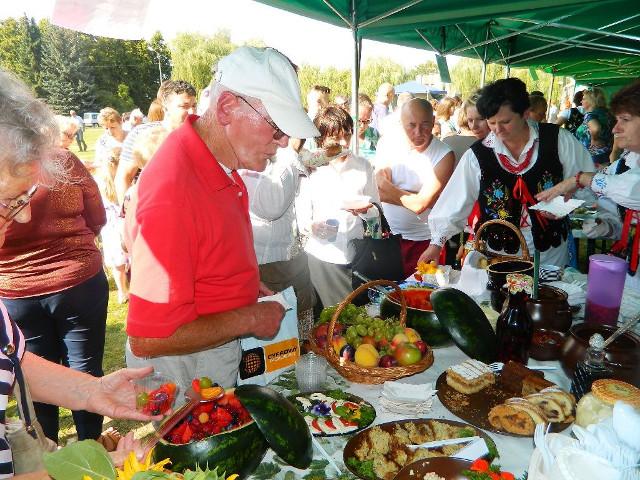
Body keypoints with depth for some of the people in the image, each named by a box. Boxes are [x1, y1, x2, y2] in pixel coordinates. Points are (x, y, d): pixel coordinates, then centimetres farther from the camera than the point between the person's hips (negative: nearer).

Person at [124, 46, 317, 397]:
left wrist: (248, 286, 3)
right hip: (183, 370, -8)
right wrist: (249, 319, -22)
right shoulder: (172, 191, -33)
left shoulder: (218, 160, -5)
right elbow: (147, 339, -31)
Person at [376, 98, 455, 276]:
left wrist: (390, 189, -13)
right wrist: (415, 196, -18)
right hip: (387, 235, 3)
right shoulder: (387, 143, -3)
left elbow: (419, 205, -20)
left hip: (423, 241, -3)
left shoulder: (444, 155, -14)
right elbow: (380, 190, -13)